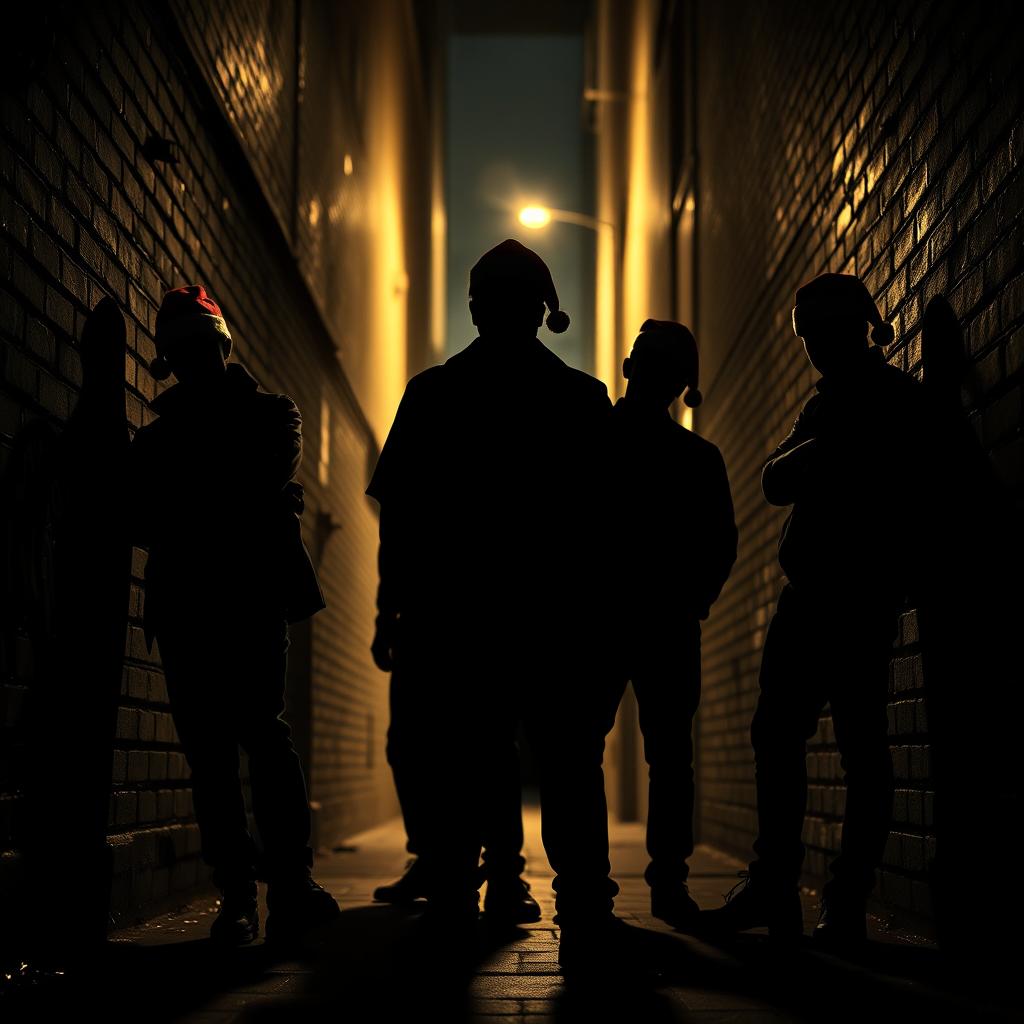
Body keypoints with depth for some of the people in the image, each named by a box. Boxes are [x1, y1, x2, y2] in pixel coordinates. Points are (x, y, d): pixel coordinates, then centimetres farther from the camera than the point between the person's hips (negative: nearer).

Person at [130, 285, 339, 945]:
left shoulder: (269, 415, 14)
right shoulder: (156, 439, 21)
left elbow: (272, 475, -6)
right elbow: (143, 521, 8)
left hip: (253, 597, -3)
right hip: (185, 606, 3)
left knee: (263, 728, -16)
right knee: (209, 753, -2)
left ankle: (292, 881, -17)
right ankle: (236, 896, -1)